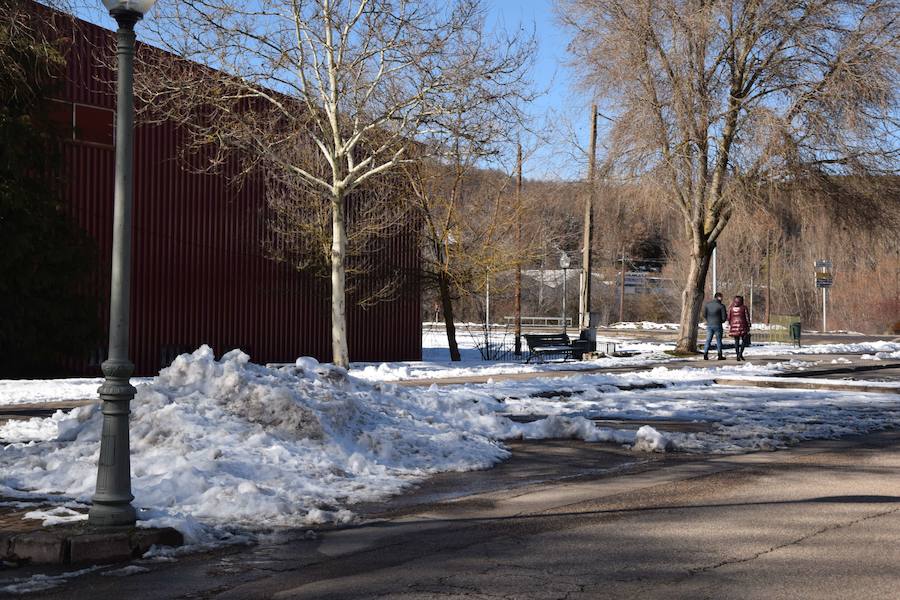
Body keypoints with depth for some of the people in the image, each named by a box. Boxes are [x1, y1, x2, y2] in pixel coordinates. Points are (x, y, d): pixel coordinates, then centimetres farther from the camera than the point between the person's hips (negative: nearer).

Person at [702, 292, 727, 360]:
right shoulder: (721, 306, -10)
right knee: (719, 340, 8)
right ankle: (720, 356, 12)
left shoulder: (707, 304, 1)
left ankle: (705, 355, -1)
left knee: (708, 340, 7)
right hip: (718, 325, -3)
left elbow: (704, 315, 2)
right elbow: (724, 317, -7)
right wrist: (722, 321, 15)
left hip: (709, 325, 3)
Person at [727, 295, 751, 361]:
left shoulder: (731, 307, 4)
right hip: (742, 325, -3)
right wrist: (748, 325, 2)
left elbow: (729, 318, 5)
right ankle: (740, 354, -11)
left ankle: (738, 356, 5)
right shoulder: (744, 307, -3)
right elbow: (747, 317, -4)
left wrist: (729, 325, 12)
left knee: (736, 341, 8)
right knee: (743, 340, 6)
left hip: (734, 325, 3)